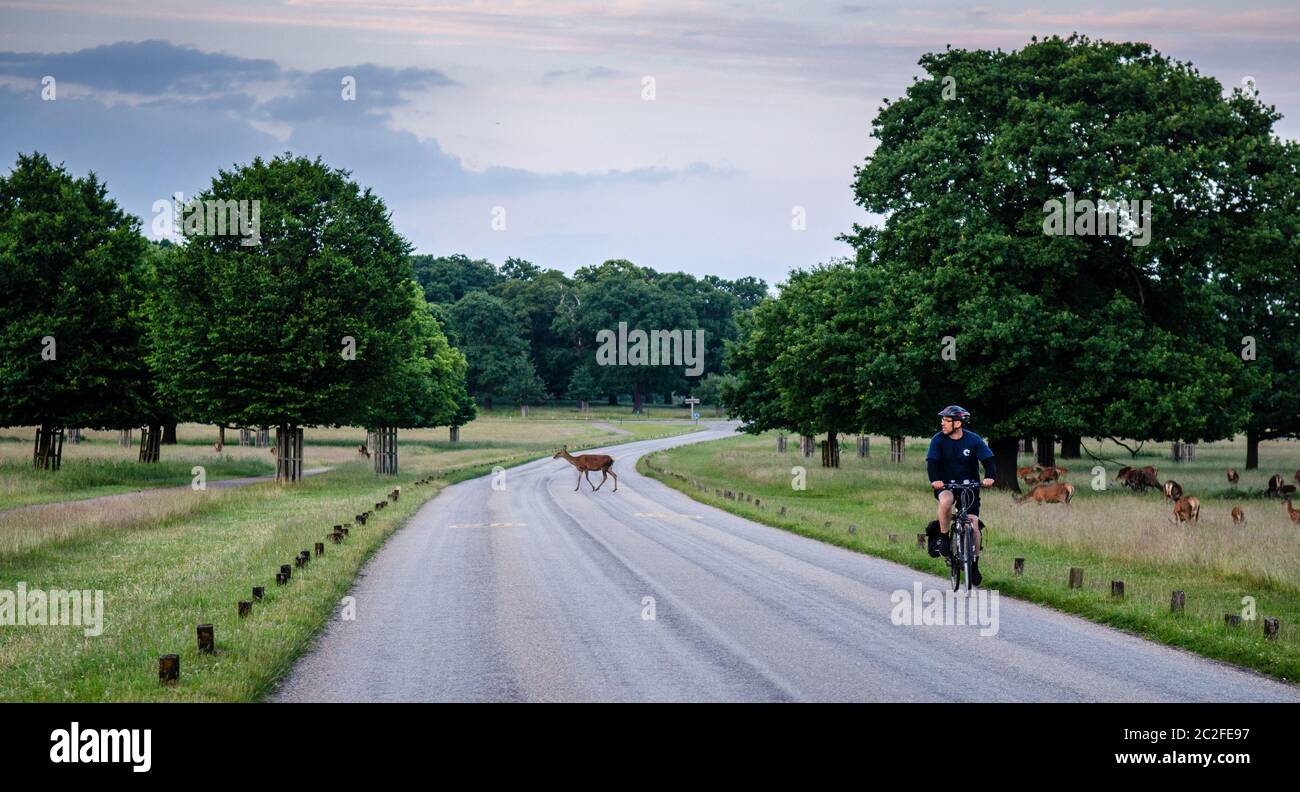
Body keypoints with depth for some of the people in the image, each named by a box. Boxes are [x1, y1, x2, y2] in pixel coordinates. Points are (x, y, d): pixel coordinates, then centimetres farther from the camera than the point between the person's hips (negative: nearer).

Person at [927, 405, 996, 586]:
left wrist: (989, 476, -35)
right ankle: (943, 537, -16)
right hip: (946, 484, -1)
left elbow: (988, 459, -14)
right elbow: (932, 462, -18)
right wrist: (934, 479, -38)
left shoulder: (974, 440, -9)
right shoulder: (938, 439, -9)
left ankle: (975, 565, 6)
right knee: (946, 500, -37)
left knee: (973, 523, -9)